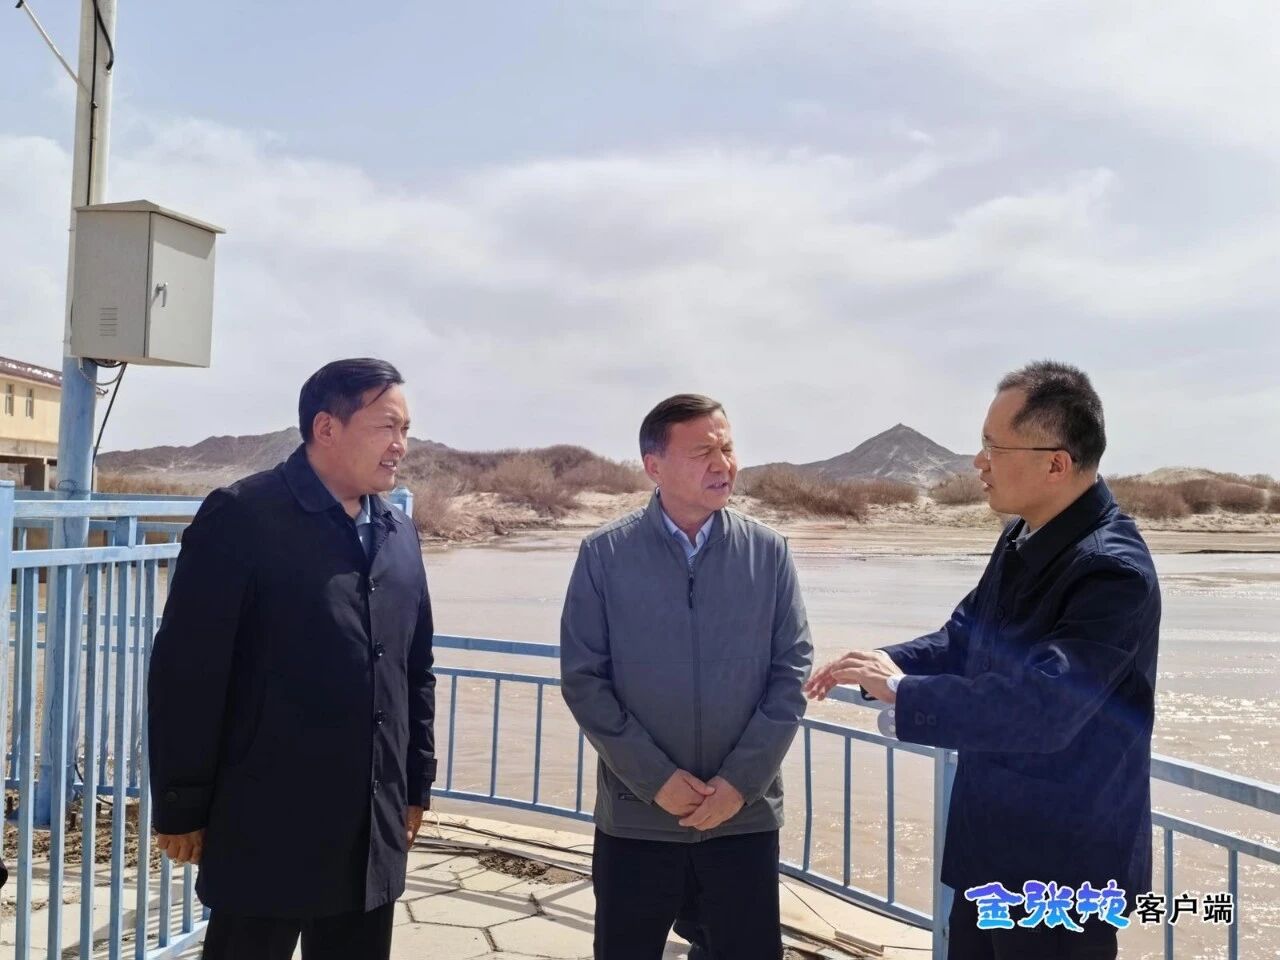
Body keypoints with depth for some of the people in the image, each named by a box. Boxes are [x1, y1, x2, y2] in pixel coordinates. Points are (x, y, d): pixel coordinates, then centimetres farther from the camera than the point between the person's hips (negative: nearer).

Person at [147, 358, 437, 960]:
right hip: (268, 831, -5)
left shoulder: (398, 534, 8)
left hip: (374, 832, 6)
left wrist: (416, 785, 14)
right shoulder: (242, 516, -11)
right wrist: (182, 809, -8)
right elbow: (186, 671, -11)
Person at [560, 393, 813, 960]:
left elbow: (792, 669, -1)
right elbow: (583, 678, -6)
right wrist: (656, 778, -11)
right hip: (637, 816, 0)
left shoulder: (768, 552, -1)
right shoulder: (604, 555, -5)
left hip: (746, 815, 1)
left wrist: (741, 779, -8)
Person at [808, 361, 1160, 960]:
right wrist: (887, 662, -6)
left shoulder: (1113, 571, -26)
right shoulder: (1022, 539, 3)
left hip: (1062, 864, -8)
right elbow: (965, 640, 12)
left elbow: (1040, 707, -34)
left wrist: (902, 692, -27)